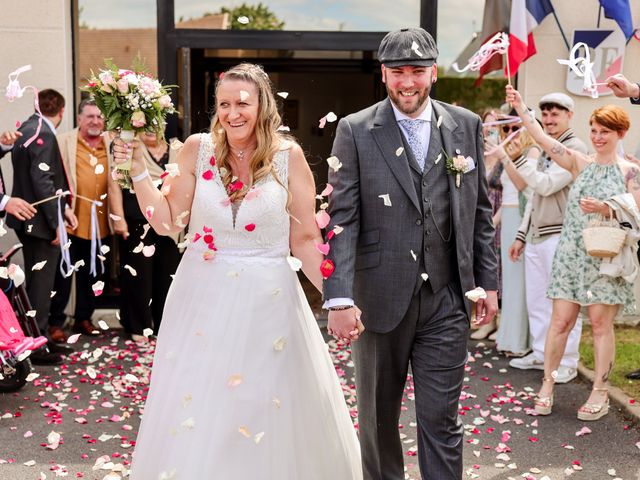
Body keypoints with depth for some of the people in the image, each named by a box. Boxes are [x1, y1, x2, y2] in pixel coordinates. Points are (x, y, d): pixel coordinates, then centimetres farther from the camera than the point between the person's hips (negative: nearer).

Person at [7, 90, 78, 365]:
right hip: (39, 221, -10)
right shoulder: (43, 134, -18)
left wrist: (63, 206, 11)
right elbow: (42, 181, -23)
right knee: (41, 283, -1)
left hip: (28, 220, 10)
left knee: (38, 281, 17)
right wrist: (56, 221, -18)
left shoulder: (27, 130, 12)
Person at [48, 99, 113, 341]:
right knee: (63, 273, 3)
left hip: (98, 222, 4)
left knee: (92, 274, 14)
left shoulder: (110, 145, 8)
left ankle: (83, 318, 28)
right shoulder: (64, 142, -2)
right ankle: (55, 322, 14)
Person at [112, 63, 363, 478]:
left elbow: (306, 239, -1)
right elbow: (168, 223, 2)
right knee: (192, 419, 10)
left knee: (268, 411, 9)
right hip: (203, 298, 2)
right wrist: (138, 170, -6)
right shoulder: (198, 149, -2)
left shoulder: (288, 156, -6)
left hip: (267, 300, -1)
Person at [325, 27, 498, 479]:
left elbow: (481, 211, 10)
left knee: (441, 419, 4)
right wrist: (339, 297, -15)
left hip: (447, 300, 1)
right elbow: (342, 218, -8)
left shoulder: (467, 126, 5)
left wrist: (489, 282, 8)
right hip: (380, 298, -1)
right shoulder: (355, 131, -3)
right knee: (378, 416, 15)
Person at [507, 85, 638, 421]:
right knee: (560, 320, 2)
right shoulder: (580, 163, 8)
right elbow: (543, 139, -1)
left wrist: (605, 209, -20)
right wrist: (520, 108, -8)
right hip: (572, 253, 2)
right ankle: (547, 385, 13)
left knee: (601, 323, 2)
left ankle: (600, 393, 12)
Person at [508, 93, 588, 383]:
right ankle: (541, 354, 24)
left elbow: (546, 185, -18)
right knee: (536, 300, 13)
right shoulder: (546, 150, 18)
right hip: (536, 237, 9)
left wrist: (517, 157, -16)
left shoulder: (576, 149, -9)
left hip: (560, 236, -8)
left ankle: (567, 362, 6)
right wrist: (521, 234, 19)